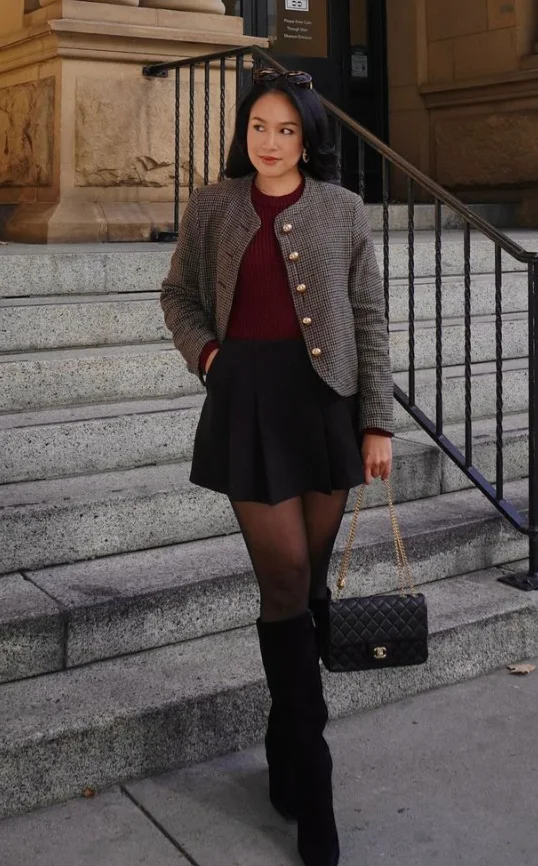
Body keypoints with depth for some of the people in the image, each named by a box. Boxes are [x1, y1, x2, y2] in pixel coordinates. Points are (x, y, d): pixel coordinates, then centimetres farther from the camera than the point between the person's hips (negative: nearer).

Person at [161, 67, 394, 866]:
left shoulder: (342, 210, 4)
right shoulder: (213, 206, 6)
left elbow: (370, 320, 3)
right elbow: (178, 293, 17)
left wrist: (378, 422, -3)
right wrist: (203, 348, -2)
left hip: (326, 399, 1)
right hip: (248, 401, -1)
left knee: (307, 583, 7)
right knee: (286, 581, -4)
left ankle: (287, 760, 25)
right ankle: (311, 781, 7)